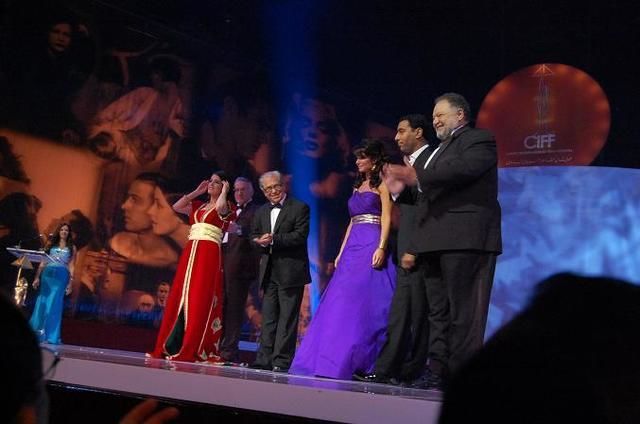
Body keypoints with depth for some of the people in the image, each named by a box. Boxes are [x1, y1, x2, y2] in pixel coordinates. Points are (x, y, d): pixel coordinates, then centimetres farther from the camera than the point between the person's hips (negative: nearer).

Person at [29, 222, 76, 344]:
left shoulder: (72, 248, 11)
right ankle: (36, 333, 7)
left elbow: (71, 266, 6)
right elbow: (43, 262, 12)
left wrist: (70, 283, -3)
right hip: (47, 274, 2)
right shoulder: (51, 245, 15)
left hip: (61, 276, -2)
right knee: (42, 303, 0)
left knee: (54, 305, -6)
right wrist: (37, 277, 4)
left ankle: (51, 336, -3)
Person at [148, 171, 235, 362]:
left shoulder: (227, 207, 4)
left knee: (198, 301, -11)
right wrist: (196, 192, 16)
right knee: (179, 298, 4)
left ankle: (192, 350, -11)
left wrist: (225, 190, -2)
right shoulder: (199, 206, 23)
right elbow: (176, 207, 14)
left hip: (209, 255, -6)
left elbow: (220, 207, -20)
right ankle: (171, 346, 8)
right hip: (190, 253, 6)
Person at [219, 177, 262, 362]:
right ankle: (219, 347, 9)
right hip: (223, 263, 7)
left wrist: (239, 230, -25)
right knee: (221, 307, 5)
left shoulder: (256, 211, 1)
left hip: (240, 266, -7)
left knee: (234, 307, -7)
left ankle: (229, 349, -5)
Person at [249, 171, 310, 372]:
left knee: (287, 318, -3)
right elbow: (254, 235, 18)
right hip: (269, 272, 6)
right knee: (268, 317, 9)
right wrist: (261, 241, -6)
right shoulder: (261, 211, 17)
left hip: (291, 271, -6)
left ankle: (282, 361, 1)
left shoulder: (300, 208, -4)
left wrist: (273, 239, -19)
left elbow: (300, 235, -14)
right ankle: (264, 359, 13)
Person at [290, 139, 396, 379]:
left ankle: (365, 362, -8)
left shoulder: (382, 185, 1)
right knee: (341, 304, 3)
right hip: (353, 247, 8)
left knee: (364, 302, -12)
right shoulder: (357, 186, 22)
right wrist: (341, 252, 15)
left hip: (371, 246, -7)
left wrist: (381, 247, -21)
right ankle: (330, 359, 4)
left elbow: (386, 218, -9)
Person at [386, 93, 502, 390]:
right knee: (438, 314, 7)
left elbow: (464, 168, -18)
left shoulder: (479, 140, 5)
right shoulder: (437, 152, 28)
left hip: (466, 242, -9)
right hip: (435, 244, 9)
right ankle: (437, 375, 9)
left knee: (463, 315, -10)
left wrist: (418, 176, -20)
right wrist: (413, 248, 19)